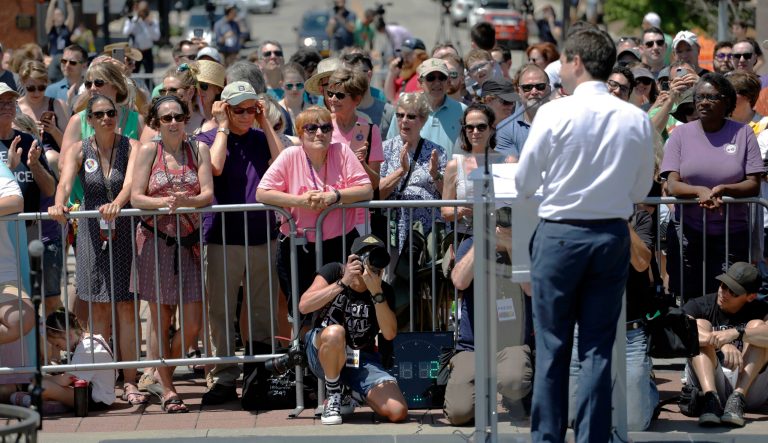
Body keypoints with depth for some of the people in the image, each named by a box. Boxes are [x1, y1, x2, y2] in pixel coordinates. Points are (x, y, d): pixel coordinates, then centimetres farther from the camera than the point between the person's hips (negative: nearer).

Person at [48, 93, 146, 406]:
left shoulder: (131, 147, 0)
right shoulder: (79, 151, 3)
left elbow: (131, 182, -19)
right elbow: (65, 181, -15)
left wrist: (118, 203, -40)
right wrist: (59, 204, -38)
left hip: (125, 231, -1)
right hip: (92, 233, 1)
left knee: (125, 306, -4)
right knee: (99, 308, 2)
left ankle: (129, 382, -3)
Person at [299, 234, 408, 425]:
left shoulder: (384, 291, -2)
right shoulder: (334, 272, -8)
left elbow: (390, 334, -16)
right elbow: (304, 306, -23)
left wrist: (377, 294, -26)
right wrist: (343, 282, -29)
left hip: (362, 361, 2)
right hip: (323, 355, -2)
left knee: (398, 412, -20)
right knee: (335, 332, -40)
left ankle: (354, 392, 13)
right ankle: (333, 395, -14)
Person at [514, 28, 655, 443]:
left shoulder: (554, 113, -10)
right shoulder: (637, 120, -1)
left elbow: (523, 183, -3)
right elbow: (641, 190, 7)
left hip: (560, 234, -3)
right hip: (613, 236, 3)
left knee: (552, 345, 5)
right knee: (598, 348, 7)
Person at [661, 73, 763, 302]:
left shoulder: (743, 133, 2)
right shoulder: (681, 134, 4)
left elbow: (754, 185, -1)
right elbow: (672, 185, -3)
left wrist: (722, 189, -19)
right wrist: (700, 191, -23)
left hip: (732, 233, -1)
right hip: (687, 231, 1)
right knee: (687, 299, 1)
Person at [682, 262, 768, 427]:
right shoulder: (698, 306, 6)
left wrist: (736, 333, -30)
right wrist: (722, 344, -32)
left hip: (749, 387, 0)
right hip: (709, 382, 0)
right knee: (701, 325, -15)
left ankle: (738, 399, -32)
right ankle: (710, 398, -40)